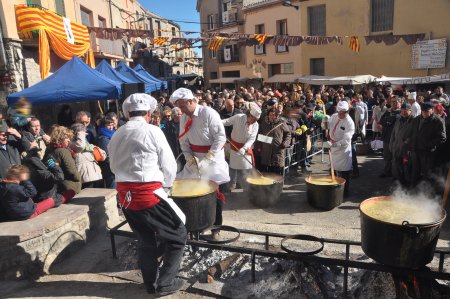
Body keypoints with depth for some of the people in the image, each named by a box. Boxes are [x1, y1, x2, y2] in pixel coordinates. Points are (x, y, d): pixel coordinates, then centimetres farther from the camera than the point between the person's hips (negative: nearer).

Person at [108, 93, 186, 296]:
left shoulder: (116, 135, 10)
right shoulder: (152, 131, -8)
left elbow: (114, 166, 14)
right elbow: (169, 165, -5)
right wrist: (165, 185, 12)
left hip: (125, 194, 7)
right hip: (148, 194, -7)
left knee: (145, 239, 22)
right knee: (178, 234, 10)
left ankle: (151, 283, 35)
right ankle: (165, 283, 17)